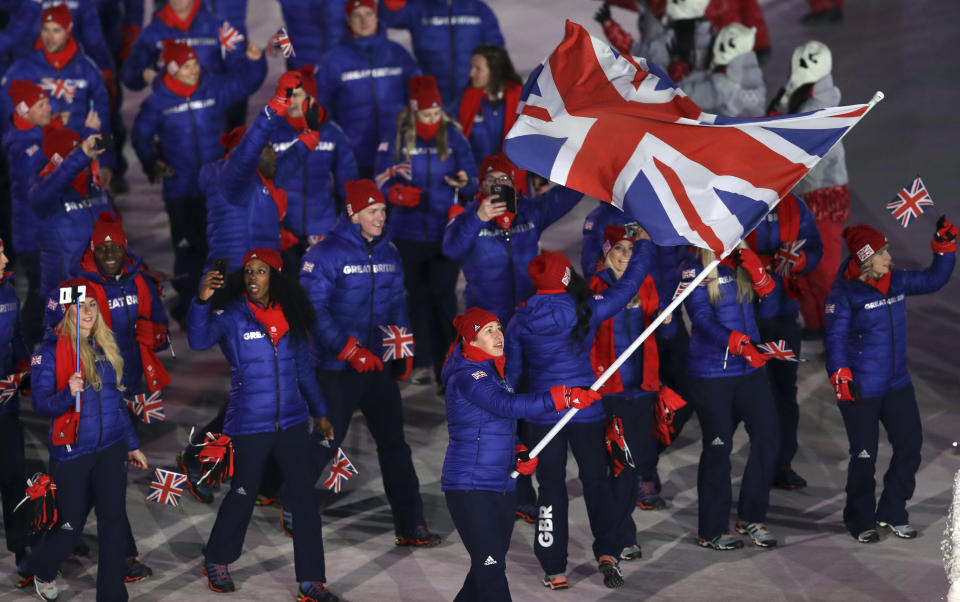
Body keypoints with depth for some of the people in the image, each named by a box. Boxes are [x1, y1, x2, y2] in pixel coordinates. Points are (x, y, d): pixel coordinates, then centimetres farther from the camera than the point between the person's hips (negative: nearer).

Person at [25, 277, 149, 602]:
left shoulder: (104, 345, 8)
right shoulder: (51, 349, -8)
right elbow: (41, 404, -12)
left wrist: (132, 444, 18)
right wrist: (68, 394, -32)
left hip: (110, 448, 4)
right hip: (72, 451, -4)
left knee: (113, 520, -5)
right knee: (70, 526, 5)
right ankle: (41, 569, 36)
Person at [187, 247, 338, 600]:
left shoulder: (291, 316, 4)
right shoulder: (232, 316, -8)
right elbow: (199, 340, -27)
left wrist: (319, 413, 19)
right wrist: (202, 302, -43)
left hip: (291, 422, 4)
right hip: (249, 423, -3)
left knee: (305, 499, 1)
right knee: (242, 497, 7)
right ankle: (216, 561, 32)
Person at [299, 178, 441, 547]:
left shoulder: (388, 253, 9)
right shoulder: (327, 254, -13)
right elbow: (313, 310, -16)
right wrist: (349, 350, -21)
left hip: (379, 365, 6)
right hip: (337, 368, -6)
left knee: (394, 444, 5)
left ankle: (410, 526, 9)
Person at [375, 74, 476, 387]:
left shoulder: (453, 137, -2)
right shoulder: (398, 140, -2)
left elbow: (472, 180, 0)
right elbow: (382, 180, 2)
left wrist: (465, 182, -23)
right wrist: (400, 193, -18)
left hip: (446, 232, -1)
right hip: (409, 231, 1)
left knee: (443, 296, -5)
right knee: (417, 296, 10)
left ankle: (446, 365, 1)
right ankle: (422, 362, 20)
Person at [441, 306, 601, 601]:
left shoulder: (494, 372, 14)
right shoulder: (466, 377, -15)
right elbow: (506, 405, -30)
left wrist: (521, 452, 5)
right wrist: (563, 398, -37)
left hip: (502, 486, 9)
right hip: (470, 486, -9)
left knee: (489, 567, 13)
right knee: (490, 567, -13)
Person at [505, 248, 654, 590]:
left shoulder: (520, 322, -7)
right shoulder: (586, 310, -12)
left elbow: (510, 371, 2)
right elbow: (626, 287, 0)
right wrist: (644, 251, 15)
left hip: (542, 412, 1)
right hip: (586, 408, -1)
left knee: (551, 485, 9)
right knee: (596, 479, 14)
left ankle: (555, 571, 10)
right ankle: (608, 552, 1)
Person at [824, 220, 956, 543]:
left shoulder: (897, 282, 4)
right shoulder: (844, 295, -14)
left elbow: (933, 280, 17)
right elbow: (835, 340, -16)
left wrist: (944, 246, 6)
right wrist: (841, 379, -25)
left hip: (898, 385, 6)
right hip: (860, 391, -6)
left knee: (910, 445, 6)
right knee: (864, 456, 1)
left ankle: (891, 512, 22)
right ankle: (860, 520, 19)